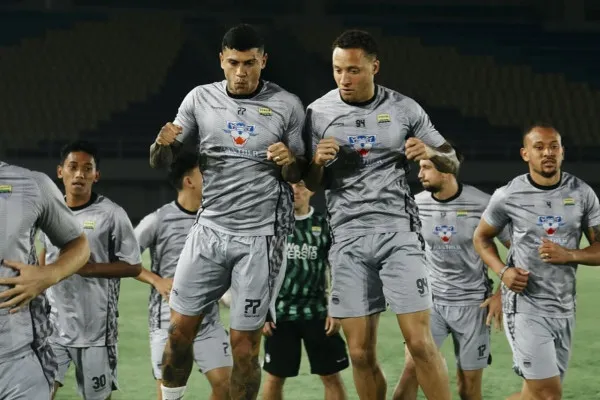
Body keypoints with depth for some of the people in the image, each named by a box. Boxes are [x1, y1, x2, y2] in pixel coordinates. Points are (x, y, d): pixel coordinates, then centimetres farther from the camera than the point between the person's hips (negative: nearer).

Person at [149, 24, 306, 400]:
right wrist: (163, 143, -17)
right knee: (180, 330, 4)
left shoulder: (287, 105, -4)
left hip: (260, 237, -3)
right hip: (209, 230, 3)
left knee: (244, 344, 0)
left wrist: (289, 162, -19)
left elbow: (300, 175, 5)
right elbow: (160, 161, 7)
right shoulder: (200, 98, 2)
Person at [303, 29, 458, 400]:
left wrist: (431, 153, -12)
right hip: (348, 237, 1)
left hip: (399, 232, -1)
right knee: (361, 354, 0)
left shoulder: (404, 109, 2)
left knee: (420, 343, -9)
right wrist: (318, 162, -12)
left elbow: (451, 162, 10)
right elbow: (310, 185, 11)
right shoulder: (318, 113, 3)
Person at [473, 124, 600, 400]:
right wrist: (503, 271, -7)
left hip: (564, 309, 4)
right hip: (526, 306, -4)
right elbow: (481, 237, 11)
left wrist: (568, 255, -15)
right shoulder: (508, 196, -4)